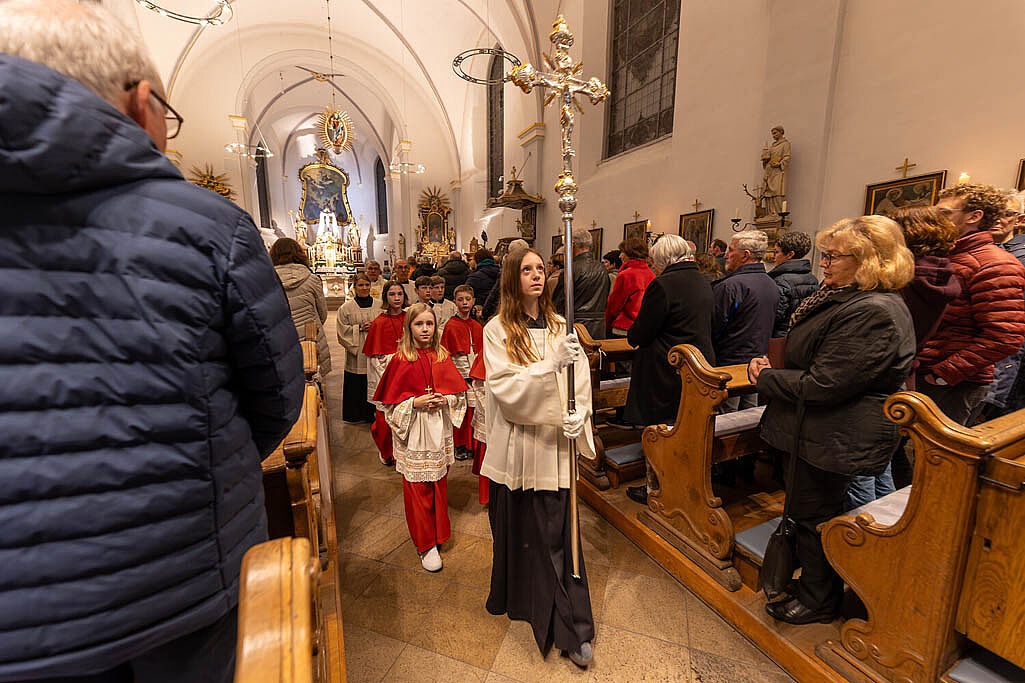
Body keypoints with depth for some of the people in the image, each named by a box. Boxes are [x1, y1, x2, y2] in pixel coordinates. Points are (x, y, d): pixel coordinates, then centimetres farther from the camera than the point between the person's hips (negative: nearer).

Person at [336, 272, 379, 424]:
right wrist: (359, 328, -12)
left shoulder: (378, 305, 8)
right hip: (356, 354, -2)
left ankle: (372, 414, 18)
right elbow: (342, 330, -1)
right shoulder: (346, 307, 2)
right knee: (357, 386, 3)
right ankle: (356, 416, 19)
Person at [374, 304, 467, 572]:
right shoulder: (400, 359, -7)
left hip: (439, 430, 3)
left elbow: (459, 391, 7)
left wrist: (445, 400, -12)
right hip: (413, 432, -3)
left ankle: (438, 532, 36)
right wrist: (415, 402, -18)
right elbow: (390, 401, -4)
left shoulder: (442, 356, 3)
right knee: (417, 487, 5)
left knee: (439, 482, 14)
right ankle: (425, 544, 21)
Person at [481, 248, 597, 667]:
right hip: (516, 445, -1)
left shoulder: (561, 327, 4)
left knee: (557, 533, 7)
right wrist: (550, 362, -27)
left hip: (554, 445, 1)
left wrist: (578, 413, -17)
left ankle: (571, 629, 24)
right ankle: (515, 596, 44)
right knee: (517, 530, 17)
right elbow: (505, 388, -16)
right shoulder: (498, 330, -5)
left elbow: (581, 380, 1)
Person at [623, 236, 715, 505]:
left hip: (666, 372, -8)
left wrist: (631, 337, 7)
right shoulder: (704, 282, 9)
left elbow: (641, 333, -16)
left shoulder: (663, 284, -18)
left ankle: (654, 488, 21)